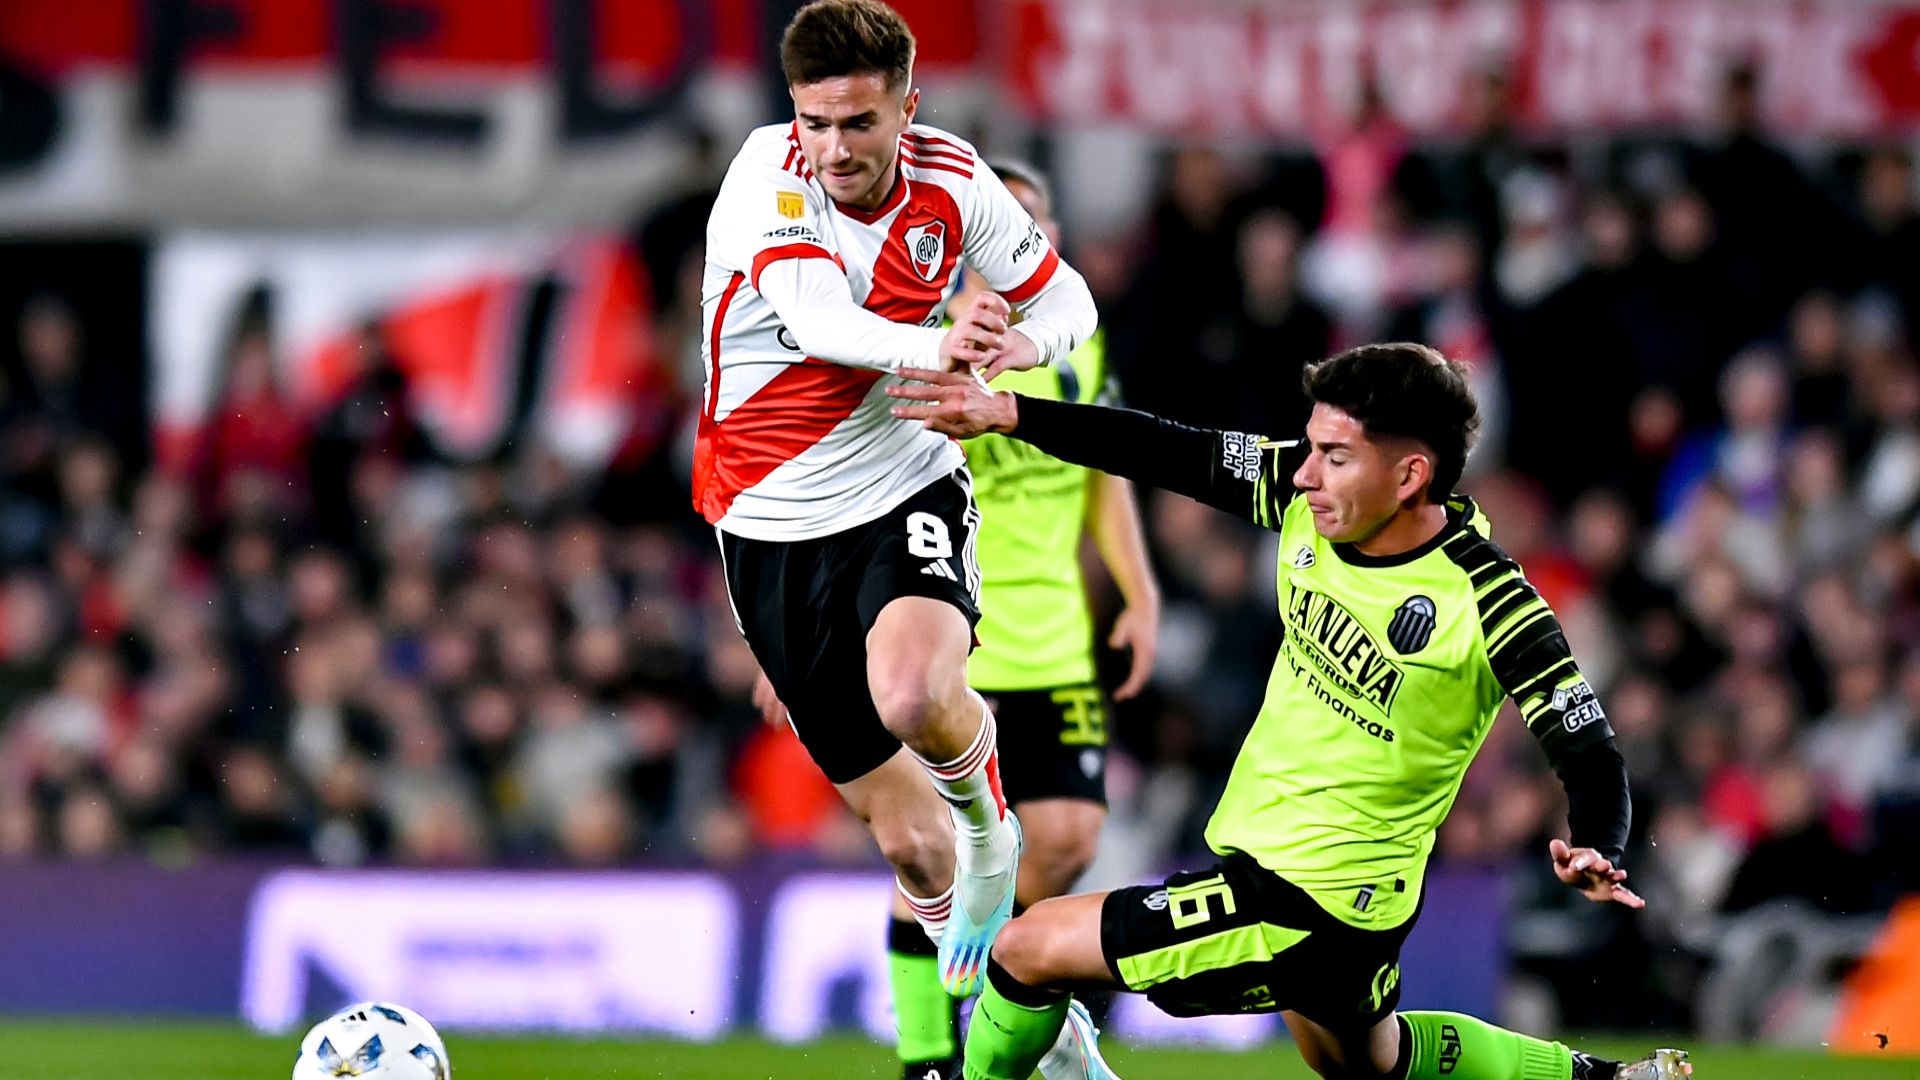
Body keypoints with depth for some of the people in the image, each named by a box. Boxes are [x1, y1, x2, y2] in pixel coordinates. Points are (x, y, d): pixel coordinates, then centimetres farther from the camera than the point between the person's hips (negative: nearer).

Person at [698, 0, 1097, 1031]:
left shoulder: (950, 181, -8)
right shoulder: (769, 173, -17)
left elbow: (1065, 299, 7)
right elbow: (817, 321, -35)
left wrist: (1018, 346, -17)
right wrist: (938, 347, -54)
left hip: (906, 489, 0)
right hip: (776, 526, 0)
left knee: (915, 698, -33)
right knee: (906, 840, 4)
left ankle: (985, 816, 0)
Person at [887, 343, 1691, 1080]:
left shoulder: (1487, 608, -26)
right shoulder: (1308, 501, -8)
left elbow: (1591, 758, -23)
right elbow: (1171, 456, -1)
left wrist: (1595, 852, -42)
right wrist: (1008, 413, -5)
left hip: (1313, 905, -8)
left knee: (1028, 949, -6)